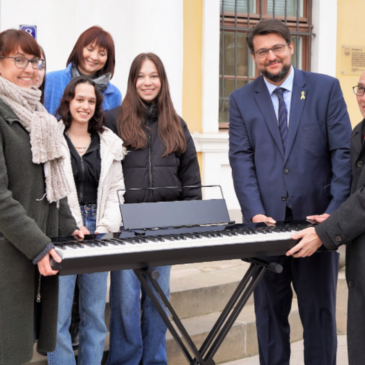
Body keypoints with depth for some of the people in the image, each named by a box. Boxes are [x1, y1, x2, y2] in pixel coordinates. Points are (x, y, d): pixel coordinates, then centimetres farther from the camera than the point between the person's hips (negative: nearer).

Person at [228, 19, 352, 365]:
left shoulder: (326, 88, 3)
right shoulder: (241, 100, 7)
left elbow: (343, 152, -2)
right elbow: (241, 160, -1)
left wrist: (334, 211, -12)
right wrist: (255, 212, -14)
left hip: (315, 220, -1)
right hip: (268, 222, 1)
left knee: (319, 311, 8)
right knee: (270, 311, 10)